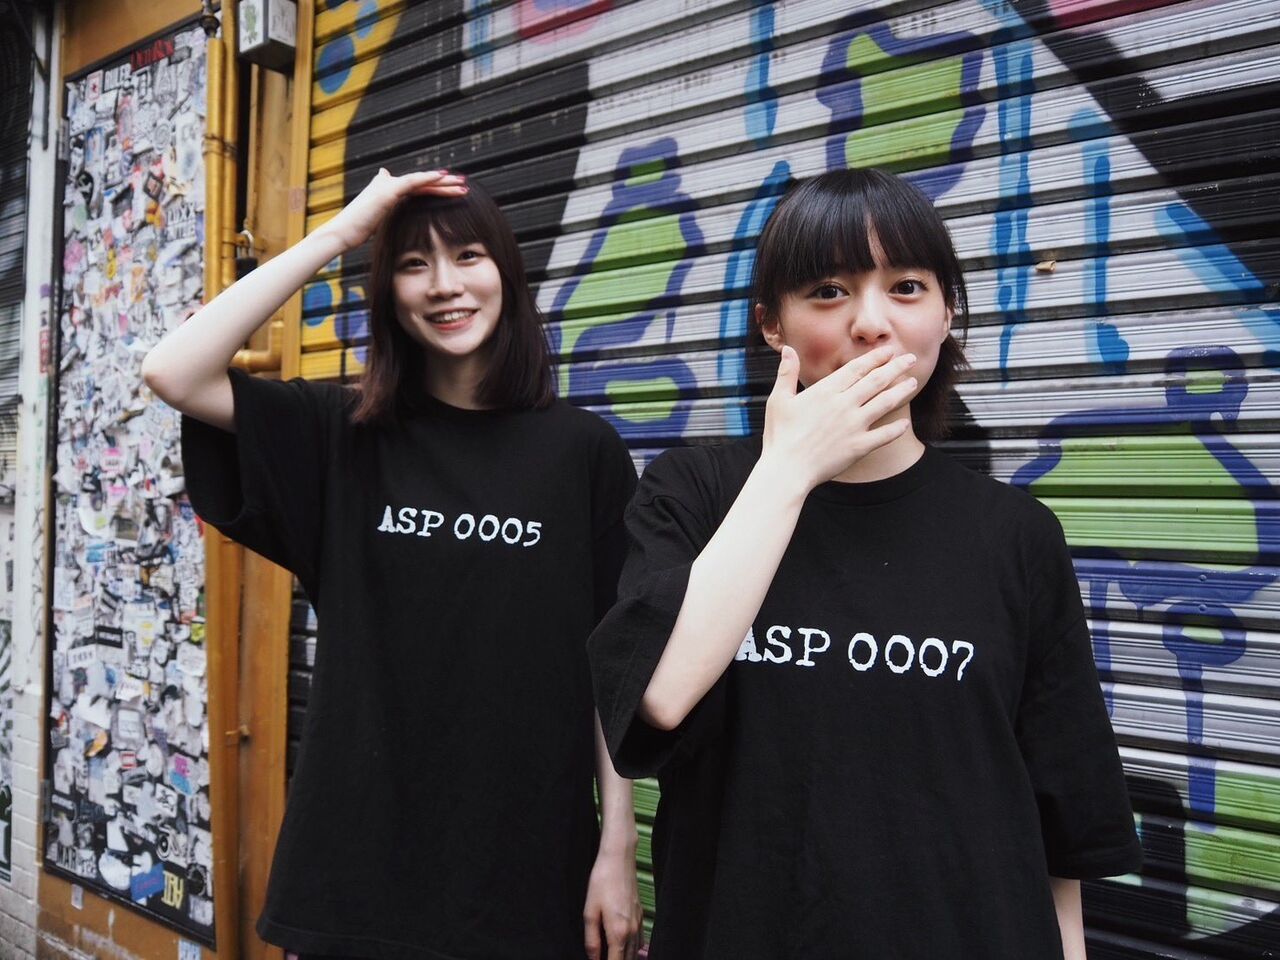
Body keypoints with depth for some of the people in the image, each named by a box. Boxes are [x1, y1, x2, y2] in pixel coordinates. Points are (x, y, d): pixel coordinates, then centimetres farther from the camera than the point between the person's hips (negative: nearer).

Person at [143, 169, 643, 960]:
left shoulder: (584, 449, -4)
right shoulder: (342, 434, 1)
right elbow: (172, 372, -11)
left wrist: (617, 850, -4)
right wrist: (339, 234, -11)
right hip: (358, 857, 1)